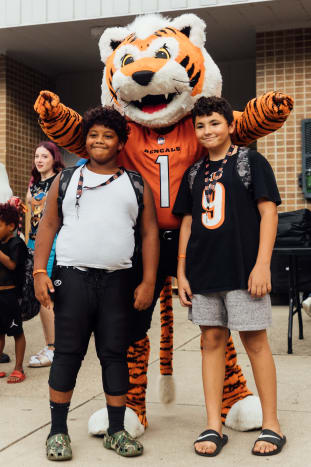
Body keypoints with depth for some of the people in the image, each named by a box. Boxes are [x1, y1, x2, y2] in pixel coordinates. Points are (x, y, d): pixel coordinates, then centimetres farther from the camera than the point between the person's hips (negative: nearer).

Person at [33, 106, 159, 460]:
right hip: (72, 276, 0)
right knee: (67, 353, 2)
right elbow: (48, 226, 9)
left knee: (115, 354, 5)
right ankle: (58, 431, 12)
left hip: (117, 281, 1)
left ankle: (116, 431, 16)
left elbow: (149, 233, 9)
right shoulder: (67, 180, 12)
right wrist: (39, 271, -3)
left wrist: (148, 281, 1)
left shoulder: (136, 185, 12)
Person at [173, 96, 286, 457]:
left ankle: (271, 424, 13)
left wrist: (262, 264, -14)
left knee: (255, 342, 0)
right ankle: (213, 426, 14)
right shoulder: (194, 173, 13)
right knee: (211, 340, 7)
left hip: (243, 271, -5)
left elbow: (268, 212, -6)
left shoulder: (251, 161, -1)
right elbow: (187, 224, 15)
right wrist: (181, 272, 9)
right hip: (204, 273, 5)